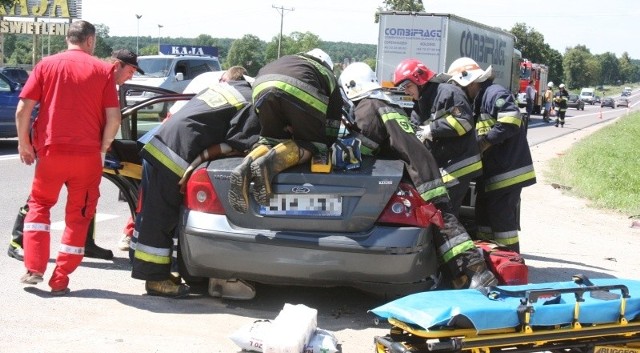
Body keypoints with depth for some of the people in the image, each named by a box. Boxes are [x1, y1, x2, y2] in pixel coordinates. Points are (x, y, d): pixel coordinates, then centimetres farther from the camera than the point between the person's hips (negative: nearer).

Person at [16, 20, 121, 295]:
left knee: (39, 205, 20)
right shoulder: (102, 69, 0)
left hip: (50, 150, 1)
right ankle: (60, 280, 12)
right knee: (78, 215, 12)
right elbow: (114, 118, -5)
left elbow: (23, 109, -2)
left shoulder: (46, 65, 2)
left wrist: (24, 143, 10)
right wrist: (103, 147, 9)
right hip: (87, 154, -1)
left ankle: (34, 269, 10)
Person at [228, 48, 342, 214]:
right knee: (311, 144, 12)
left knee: (272, 138, 23)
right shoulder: (328, 74, 36)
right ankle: (270, 164, -17)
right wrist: (325, 144, 47)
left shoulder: (288, 59, 45)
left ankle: (245, 167, -8)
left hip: (262, 88, 4)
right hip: (300, 91, -4)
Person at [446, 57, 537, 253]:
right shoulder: (477, 102, 20)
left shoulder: (495, 94, -12)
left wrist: (485, 142, -21)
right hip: (490, 173, 11)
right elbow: (475, 135, 23)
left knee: (503, 220, -9)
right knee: (484, 216, 16)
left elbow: (511, 121, -26)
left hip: (507, 171, -11)